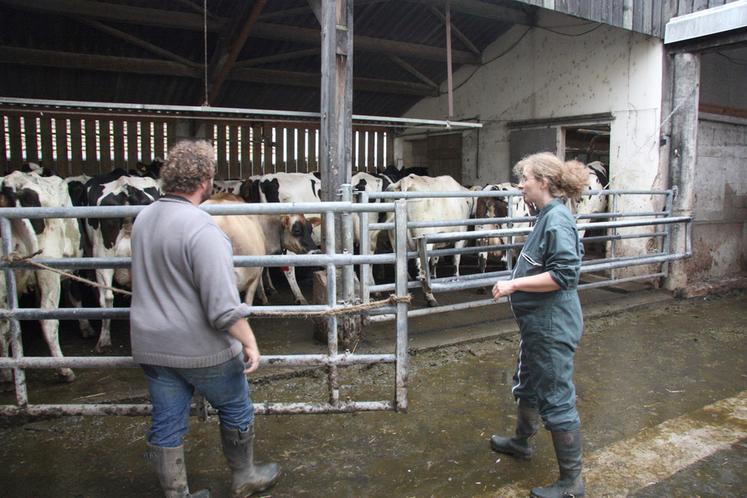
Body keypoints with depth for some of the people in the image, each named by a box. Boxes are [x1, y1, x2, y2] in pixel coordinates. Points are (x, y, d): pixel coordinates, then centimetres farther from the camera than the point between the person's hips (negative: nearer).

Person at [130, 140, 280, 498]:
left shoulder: (143, 218, 4)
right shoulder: (202, 228, -23)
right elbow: (224, 304, -26)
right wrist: (250, 342, -17)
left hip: (150, 344, 7)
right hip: (201, 347, -7)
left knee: (166, 423, 16)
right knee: (236, 410, 17)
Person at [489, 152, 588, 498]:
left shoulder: (557, 219, -20)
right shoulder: (547, 216, 9)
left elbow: (564, 274, -27)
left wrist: (515, 284, -24)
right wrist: (516, 281, 12)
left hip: (552, 327, -11)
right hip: (538, 323, 11)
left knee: (556, 399, 1)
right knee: (527, 385, 27)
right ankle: (521, 441, 49)